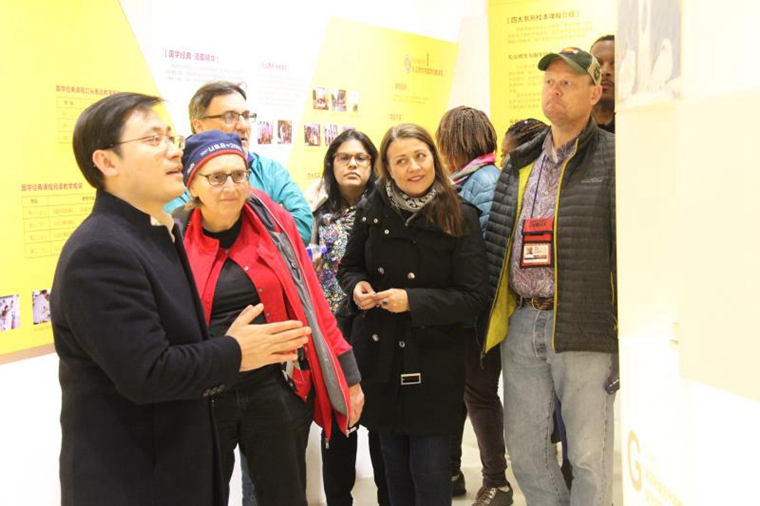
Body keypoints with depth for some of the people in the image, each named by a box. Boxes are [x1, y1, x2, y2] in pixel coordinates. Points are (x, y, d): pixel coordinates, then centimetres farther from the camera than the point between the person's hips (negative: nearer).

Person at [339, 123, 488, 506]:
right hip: (379, 354, 3)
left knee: (429, 469, 2)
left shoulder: (460, 218, -10)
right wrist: (357, 286, -11)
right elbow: (349, 266, 12)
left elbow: (474, 297, -12)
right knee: (394, 463, 16)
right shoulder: (372, 211, -2)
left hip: (433, 360, -3)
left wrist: (413, 301, -23)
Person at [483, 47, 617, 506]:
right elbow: (496, 245, 17)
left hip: (585, 328, -5)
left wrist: (624, 328, -13)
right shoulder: (520, 163, 14)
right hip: (520, 323, 6)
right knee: (524, 448, 14)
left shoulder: (613, 158, -4)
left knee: (589, 455, 4)